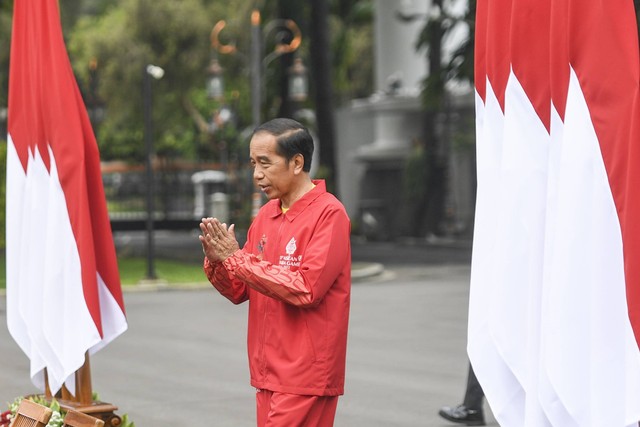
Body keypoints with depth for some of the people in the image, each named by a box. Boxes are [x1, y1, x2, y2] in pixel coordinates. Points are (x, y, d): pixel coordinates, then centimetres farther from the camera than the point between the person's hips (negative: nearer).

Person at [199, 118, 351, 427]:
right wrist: (217, 262, -8)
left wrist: (236, 259, -16)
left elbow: (306, 289, -19)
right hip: (268, 372, 7)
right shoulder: (266, 215, 11)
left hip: (305, 376, -7)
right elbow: (239, 291, 13)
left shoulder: (328, 213, -10)